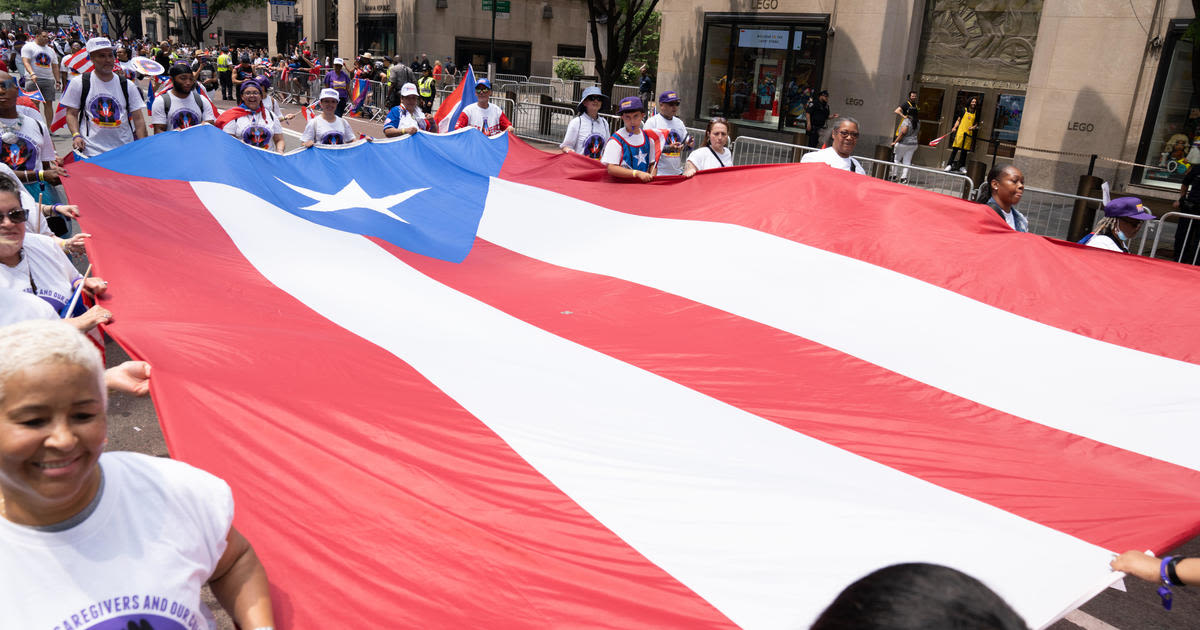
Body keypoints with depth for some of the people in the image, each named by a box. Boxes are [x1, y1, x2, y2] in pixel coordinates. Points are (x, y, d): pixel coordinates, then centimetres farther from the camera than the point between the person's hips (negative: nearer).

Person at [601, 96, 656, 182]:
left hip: (644, 183, 5)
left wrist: (651, 177, 1)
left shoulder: (647, 138, 15)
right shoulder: (616, 140, -3)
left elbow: (653, 163, 23)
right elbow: (611, 169, -12)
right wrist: (638, 173, -17)